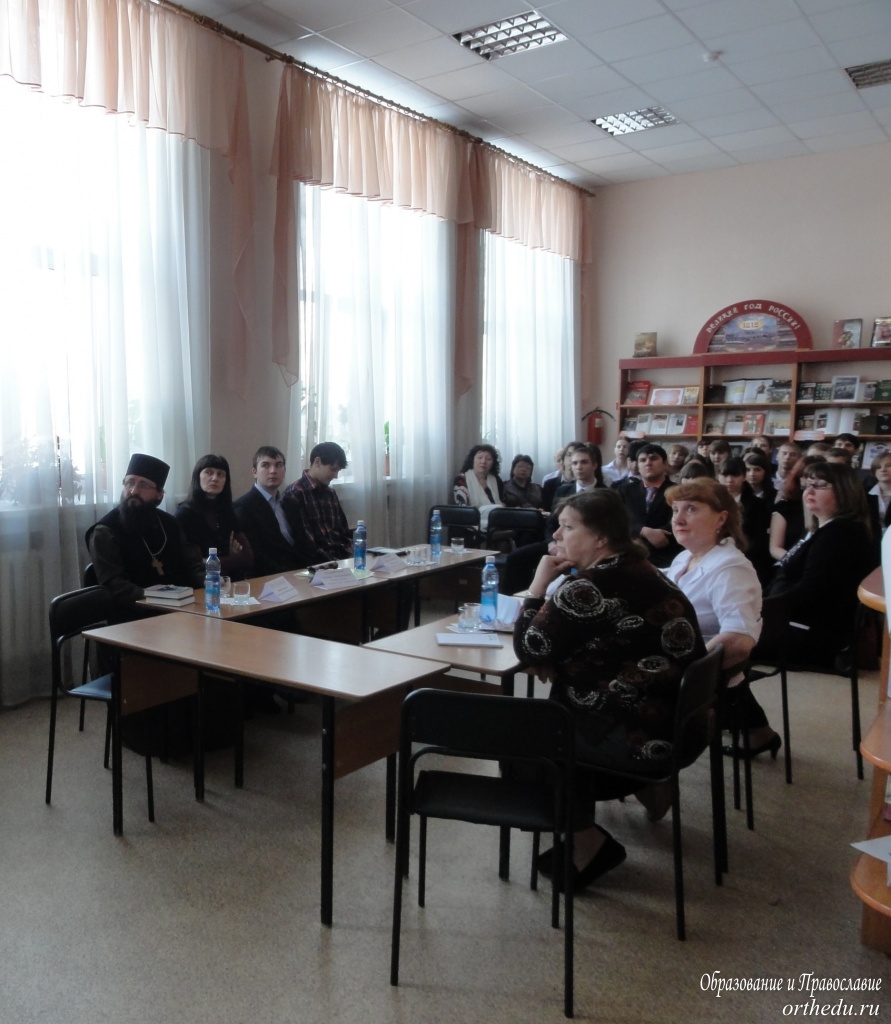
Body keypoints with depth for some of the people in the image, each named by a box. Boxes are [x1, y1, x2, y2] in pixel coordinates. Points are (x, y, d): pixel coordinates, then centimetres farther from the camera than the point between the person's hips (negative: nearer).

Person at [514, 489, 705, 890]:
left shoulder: (588, 587, -19)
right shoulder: (644, 572, 10)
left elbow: (529, 650, -13)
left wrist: (538, 585, -6)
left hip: (634, 736, -9)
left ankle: (586, 841, 10)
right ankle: (643, 785, 24)